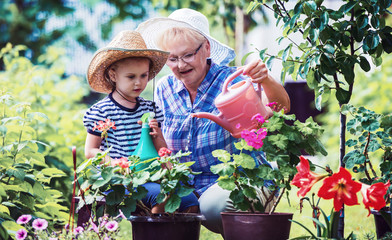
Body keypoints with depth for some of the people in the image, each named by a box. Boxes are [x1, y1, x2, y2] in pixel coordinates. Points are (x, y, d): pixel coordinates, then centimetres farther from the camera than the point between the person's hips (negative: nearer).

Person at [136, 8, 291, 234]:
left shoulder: (231, 79, -10)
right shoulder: (164, 89, 5)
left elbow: (280, 107, -27)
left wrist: (266, 80, -48)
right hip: (191, 188, 5)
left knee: (213, 206, -35)